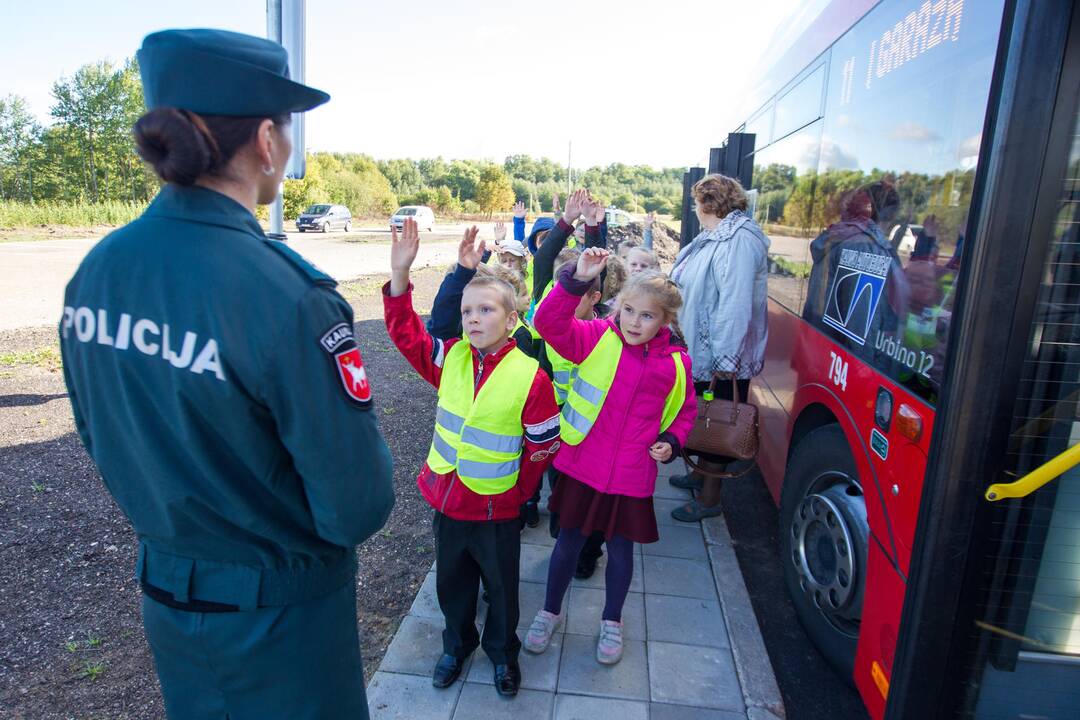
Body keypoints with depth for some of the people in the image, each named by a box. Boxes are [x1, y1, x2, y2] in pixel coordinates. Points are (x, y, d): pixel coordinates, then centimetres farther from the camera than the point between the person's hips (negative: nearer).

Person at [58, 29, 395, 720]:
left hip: (163, 597, 6)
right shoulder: (287, 299, -32)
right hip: (277, 620, -5)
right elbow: (357, 512, -26)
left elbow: (99, 437, 5)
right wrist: (362, 431, -6)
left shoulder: (94, 271, -9)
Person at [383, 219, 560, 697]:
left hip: (495, 507, -3)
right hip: (446, 498, 4)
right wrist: (400, 274, -18)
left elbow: (542, 445, -10)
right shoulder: (450, 358, -6)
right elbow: (405, 331, -6)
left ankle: (503, 652, 45)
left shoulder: (530, 377, -18)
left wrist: (517, 493, -1)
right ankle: (457, 644, 49)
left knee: (500, 585, 19)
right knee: (452, 580, 23)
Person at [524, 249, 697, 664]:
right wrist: (578, 279, -35)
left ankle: (612, 621, 43)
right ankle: (550, 611, 40)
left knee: (621, 548, 17)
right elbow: (549, 322, -24)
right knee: (569, 540, 15)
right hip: (582, 467, -1)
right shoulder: (597, 338, -8)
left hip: (632, 478, 1)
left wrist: (672, 441, -4)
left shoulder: (674, 365, -3)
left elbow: (685, 410, 13)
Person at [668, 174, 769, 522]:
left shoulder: (739, 241, -23)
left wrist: (724, 361, -29)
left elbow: (736, 305, -29)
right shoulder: (714, 238, 10)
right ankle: (700, 475, 42)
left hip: (721, 360, -9)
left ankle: (709, 498, 20)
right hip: (701, 350, 9)